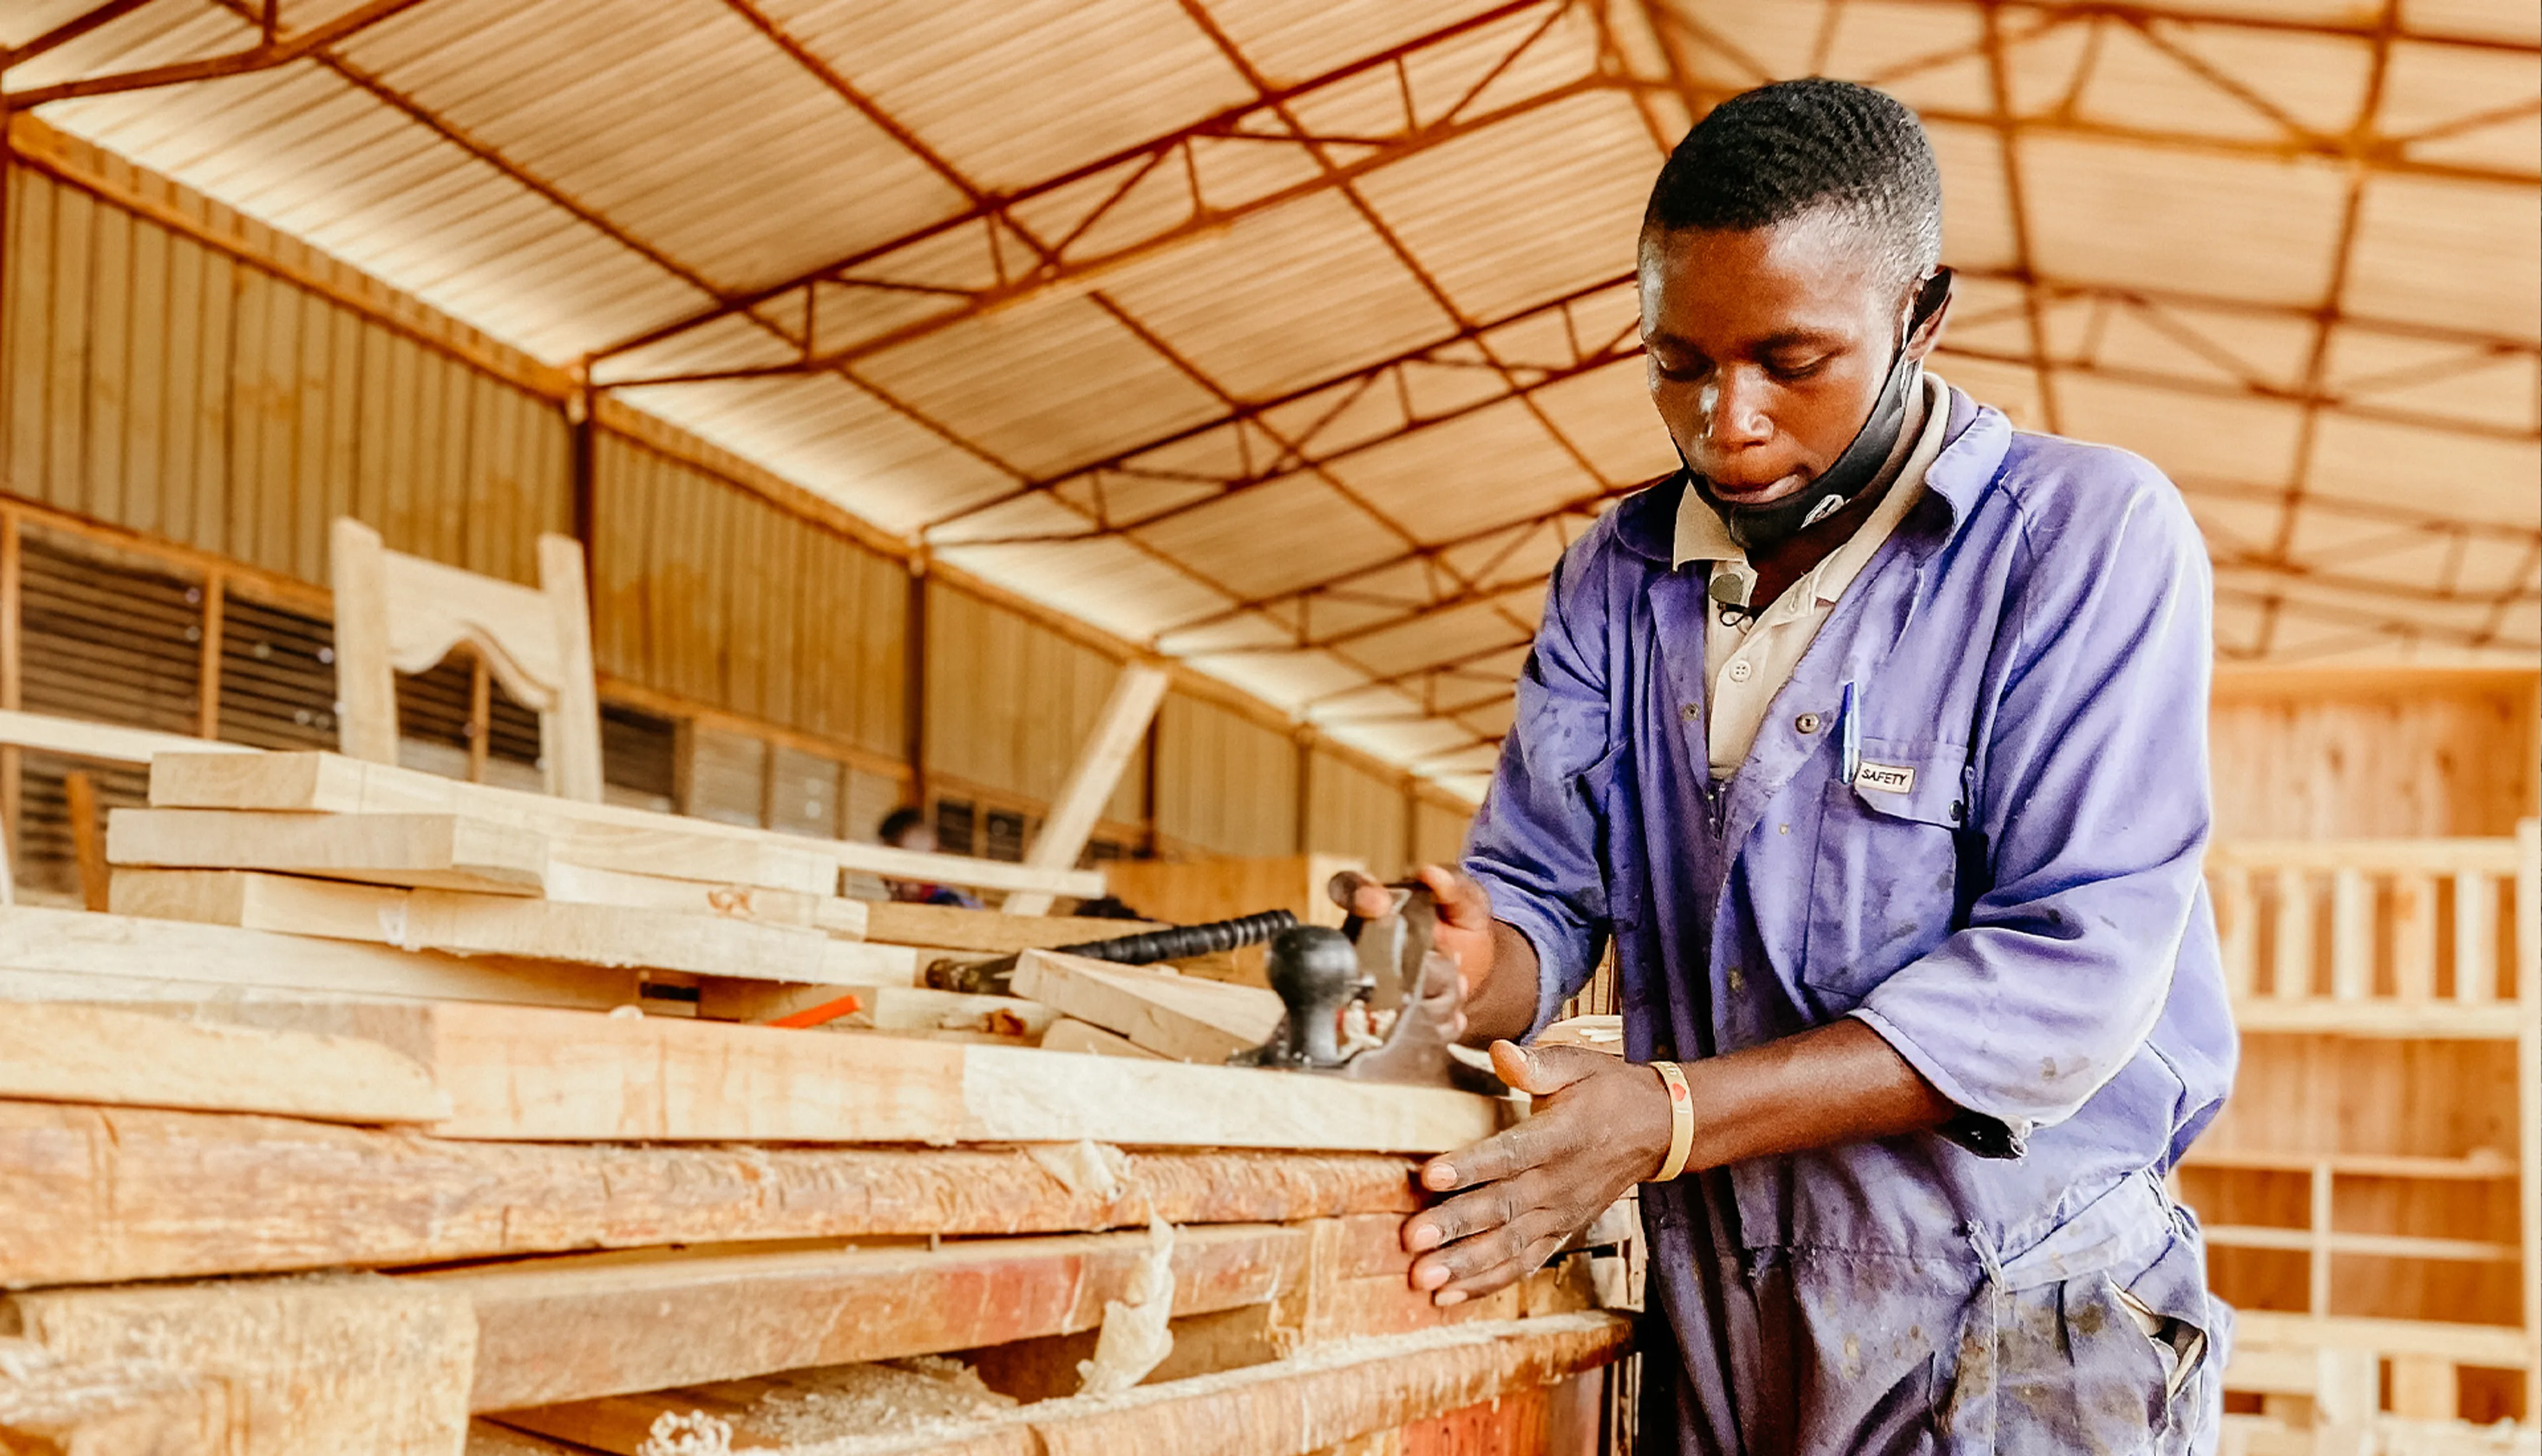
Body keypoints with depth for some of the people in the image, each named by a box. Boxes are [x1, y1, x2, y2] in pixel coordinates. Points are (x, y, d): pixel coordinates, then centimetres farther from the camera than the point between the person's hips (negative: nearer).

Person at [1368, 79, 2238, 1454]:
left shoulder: (2092, 536, -11)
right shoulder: (1614, 580, 6)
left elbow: (2069, 971, -20)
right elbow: (1543, 887, 2)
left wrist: (1669, 1114, -27)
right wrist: (1474, 968, -23)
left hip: (2014, 1343, -5)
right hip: (1707, 1337, 5)